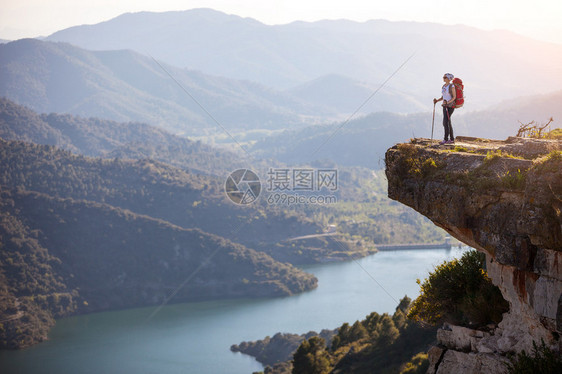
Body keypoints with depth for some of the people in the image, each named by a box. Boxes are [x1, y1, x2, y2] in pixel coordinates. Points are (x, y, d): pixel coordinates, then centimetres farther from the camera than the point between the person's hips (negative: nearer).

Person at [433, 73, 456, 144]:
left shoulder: (452, 86, -12)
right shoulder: (444, 86, 13)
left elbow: (454, 97, -13)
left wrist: (447, 102, -24)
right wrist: (437, 100, 3)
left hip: (450, 106, -9)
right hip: (445, 106, 9)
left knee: (445, 122, -14)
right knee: (448, 122, 9)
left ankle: (445, 139, -11)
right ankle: (452, 139, 15)